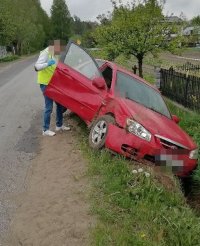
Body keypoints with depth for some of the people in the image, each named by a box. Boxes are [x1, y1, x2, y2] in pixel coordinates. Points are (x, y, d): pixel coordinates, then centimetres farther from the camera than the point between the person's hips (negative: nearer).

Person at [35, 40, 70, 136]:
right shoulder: (45, 53, -16)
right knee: (49, 107, -6)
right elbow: (37, 66, -26)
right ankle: (45, 130, 4)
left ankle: (59, 125, 28)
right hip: (46, 84, -8)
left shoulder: (56, 55, 9)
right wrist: (47, 64, -39)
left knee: (60, 104, 14)